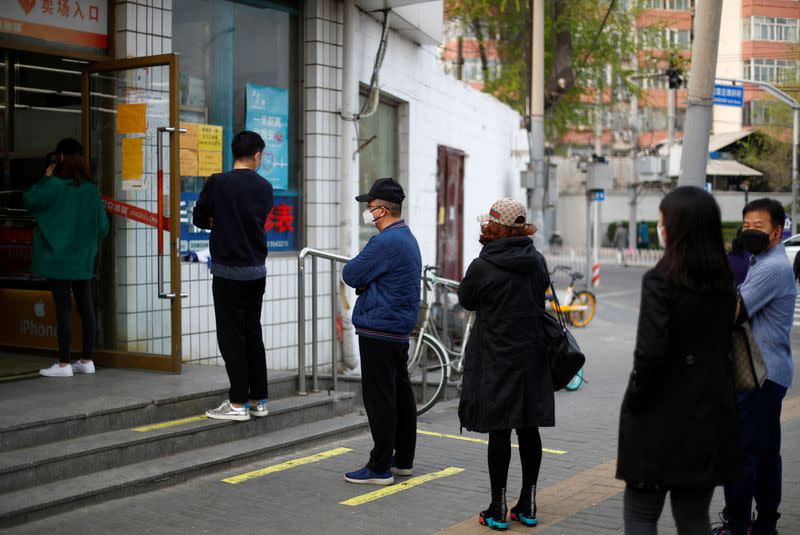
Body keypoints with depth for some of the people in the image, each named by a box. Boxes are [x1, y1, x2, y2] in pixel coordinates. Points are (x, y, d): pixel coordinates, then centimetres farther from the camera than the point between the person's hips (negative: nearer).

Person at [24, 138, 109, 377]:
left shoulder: (54, 186, -14)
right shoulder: (90, 188, 2)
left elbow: (29, 200, -2)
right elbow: (102, 225, 5)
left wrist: (46, 178, 5)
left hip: (58, 257, -5)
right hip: (84, 259, 5)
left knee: (63, 307, -3)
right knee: (86, 307, 9)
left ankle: (64, 364, 0)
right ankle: (87, 360, 15)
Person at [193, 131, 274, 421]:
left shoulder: (217, 183, -10)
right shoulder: (265, 187, 3)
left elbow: (199, 219, 0)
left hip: (229, 272, -5)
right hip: (257, 270, 5)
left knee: (231, 336, 1)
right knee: (253, 333, 13)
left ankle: (239, 403, 3)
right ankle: (259, 400, 17)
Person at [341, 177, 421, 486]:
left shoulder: (385, 243, -19)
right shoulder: (408, 238, 15)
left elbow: (351, 275, -13)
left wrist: (353, 267, 5)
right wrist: (364, 280, 0)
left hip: (379, 330, -10)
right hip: (401, 329, 10)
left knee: (379, 399, -5)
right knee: (401, 393, 14)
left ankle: (380, 468, -1)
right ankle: (403, 460, 24)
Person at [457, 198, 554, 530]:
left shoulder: (483, 267, -15)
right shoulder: (536, 260, 3)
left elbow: (466, 301, 2)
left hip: (496, 360, -5)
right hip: (532, 356, 5)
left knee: (499, 431, 0)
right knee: (528, 428, 11)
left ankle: (498, 511, 6)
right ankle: (527, 506, 20)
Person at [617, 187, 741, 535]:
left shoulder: (660, 281, -16)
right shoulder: (724, 283, 5)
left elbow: (650, 352, -20)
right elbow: (724, 344, 9)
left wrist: (634, 399, -8)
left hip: (661, 417, -6)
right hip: (709, 416, 6)